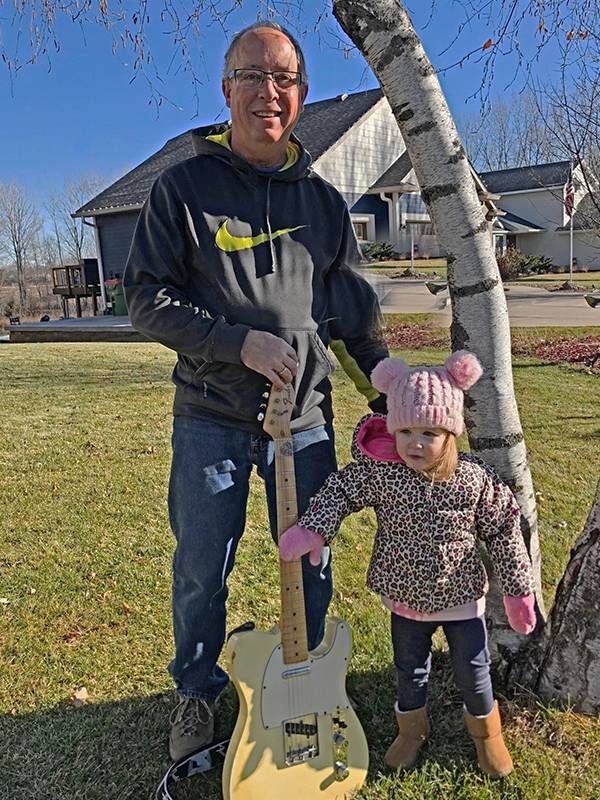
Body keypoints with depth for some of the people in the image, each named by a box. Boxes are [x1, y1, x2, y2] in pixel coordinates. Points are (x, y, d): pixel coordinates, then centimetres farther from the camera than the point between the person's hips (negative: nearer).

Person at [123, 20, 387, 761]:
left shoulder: (324, 200, 8)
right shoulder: (184, 186, -1)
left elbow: (355, 313, 10)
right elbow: (146, 298, -6)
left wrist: (390, 396, 5)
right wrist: (239, 340, -18)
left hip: (305, 418, 3)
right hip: (211, 420, -2)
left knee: (311, 568, 12)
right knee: (201, 573, 10)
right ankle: (197, 692, 35)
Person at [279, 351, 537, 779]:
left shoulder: (476, 479, -18)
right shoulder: (378, 472, -20)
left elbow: (504, 533, -8)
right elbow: (340, 491, -7)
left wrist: (519, 590, -3)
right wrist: (312, 529, -22)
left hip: (461, 597, 0)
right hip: (405, 598, 1)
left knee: (473, 670, 17)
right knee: (410, 668, 21)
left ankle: (487, 732, 47)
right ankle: (413, 727, 50)